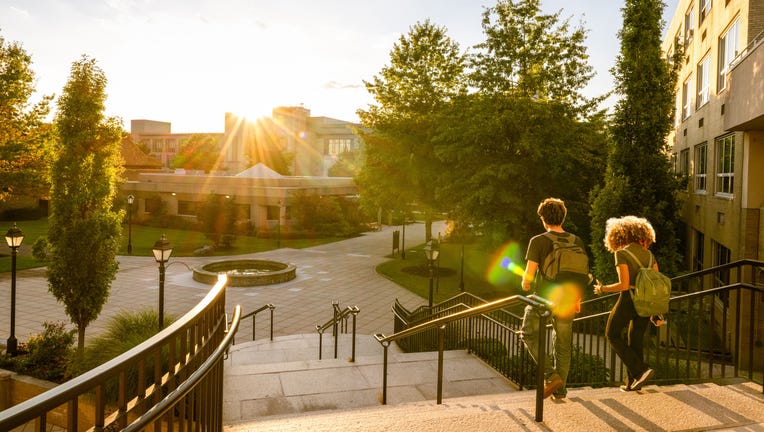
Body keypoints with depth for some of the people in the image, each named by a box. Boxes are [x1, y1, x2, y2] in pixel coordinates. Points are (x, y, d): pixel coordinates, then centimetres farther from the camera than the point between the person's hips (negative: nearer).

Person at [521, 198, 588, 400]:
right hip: (567, 301, 4)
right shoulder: (577, 242, 4)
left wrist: (525, 284, 8)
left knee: (529, 335, 15)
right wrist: (577, 298, 20)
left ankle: (550, 376, 2)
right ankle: (560, 389, 23)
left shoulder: (538, 241, -10)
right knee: (563, 345, 15)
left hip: (543, 298, -4)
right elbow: (584, 274, 8)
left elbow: (529, 272, -14)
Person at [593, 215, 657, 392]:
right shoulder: (649, 254, 9)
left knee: (612, 335, 11)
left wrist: (603, 289, -2)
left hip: (628, 300, -6)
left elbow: (624, 285, -17)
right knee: (635, 340, 16)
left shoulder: (622, 254, -10)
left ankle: (641, 370, -1)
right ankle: (632, 383, 20)